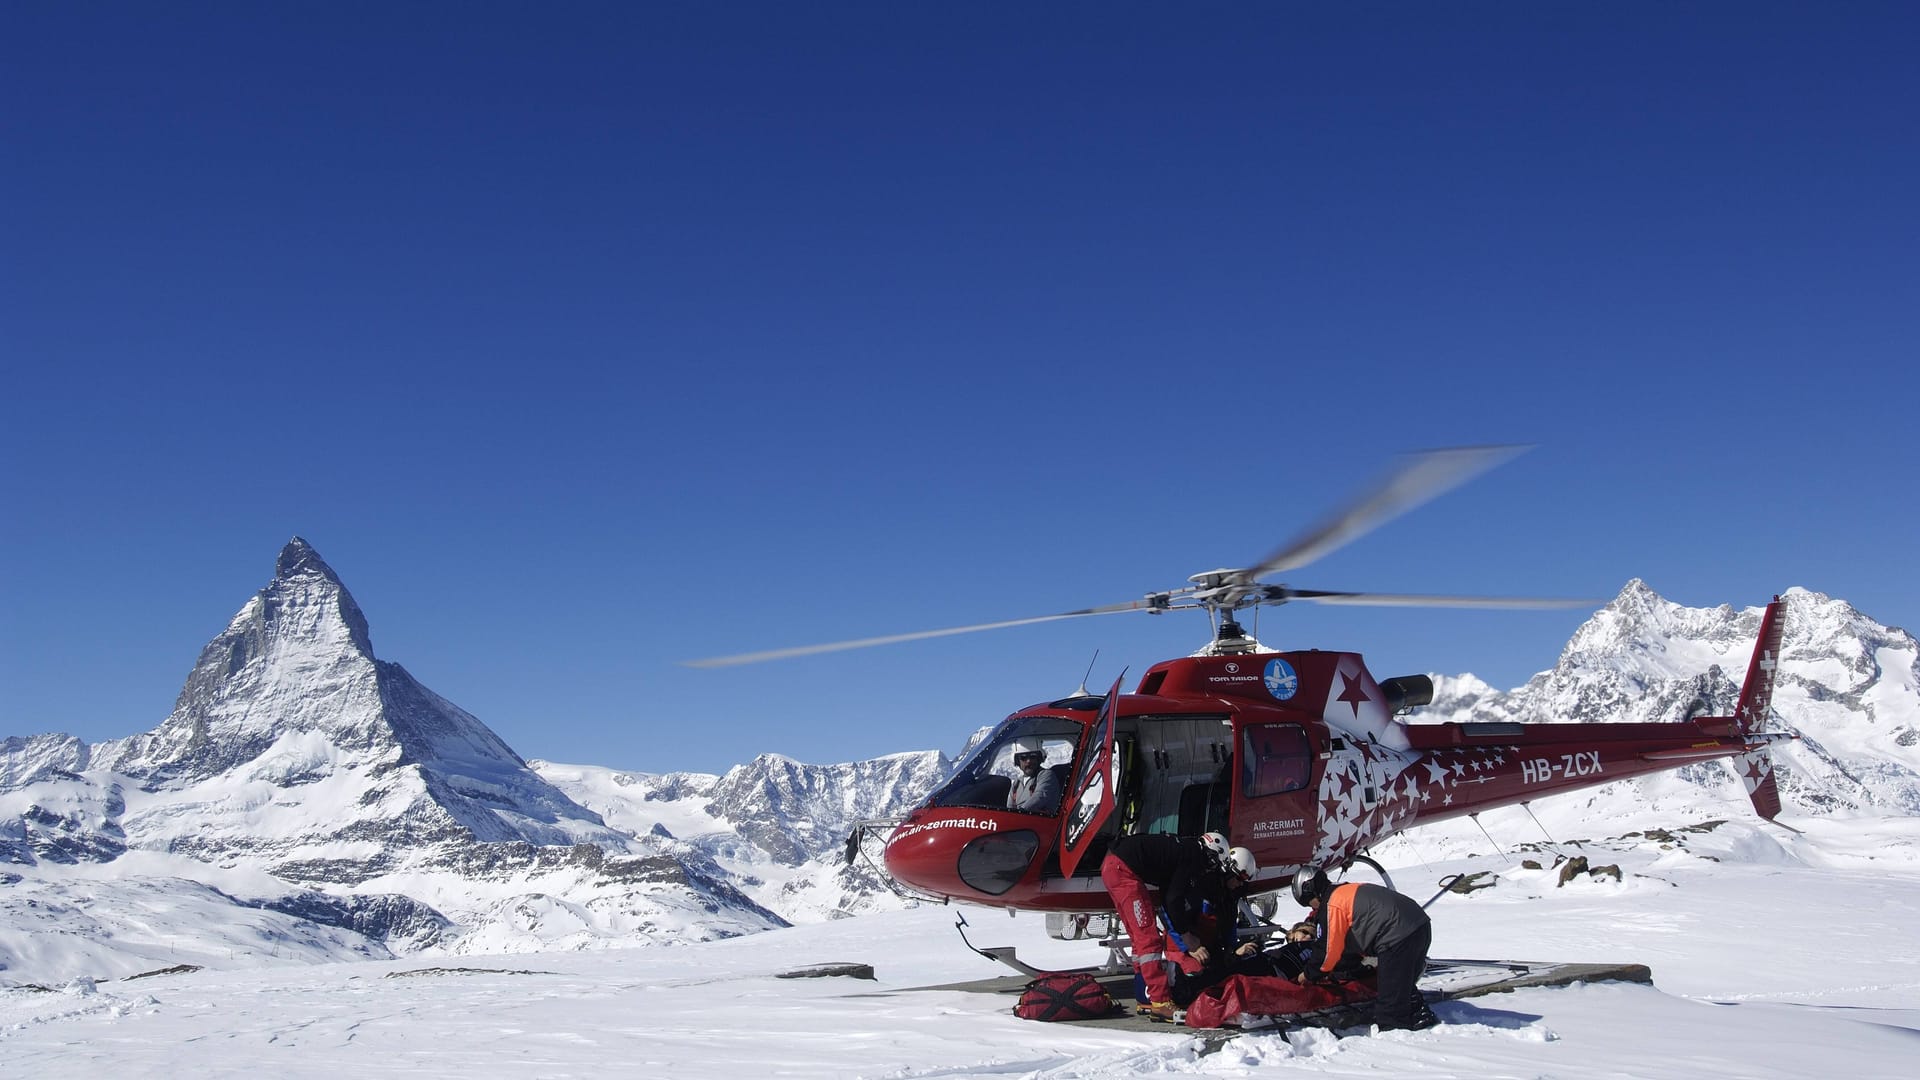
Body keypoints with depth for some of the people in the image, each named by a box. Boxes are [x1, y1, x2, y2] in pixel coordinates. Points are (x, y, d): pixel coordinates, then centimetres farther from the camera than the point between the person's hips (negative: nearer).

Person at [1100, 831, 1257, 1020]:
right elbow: (1174, 900, -15)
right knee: (1148, 937, -10)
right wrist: (1190, 942, -5)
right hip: (1121, 867, -10)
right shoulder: (1196, 859, -14)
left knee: (1140, 937, 15)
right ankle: (1160, 1002, -11)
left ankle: (1147, 999, 20)